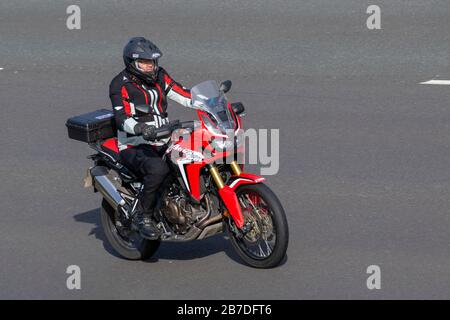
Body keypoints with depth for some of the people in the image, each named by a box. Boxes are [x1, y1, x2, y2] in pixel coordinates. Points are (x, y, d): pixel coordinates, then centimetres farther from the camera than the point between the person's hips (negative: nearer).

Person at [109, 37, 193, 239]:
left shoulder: (158, 76, 10)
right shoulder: (120, 85, -10)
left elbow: (184, 95, 8)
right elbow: (122, 118, -24)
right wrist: (141, 129, -44)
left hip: (164, 143, 7)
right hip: (135, 148, -7)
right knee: (158, 169, -37)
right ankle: (144, 215, -19)